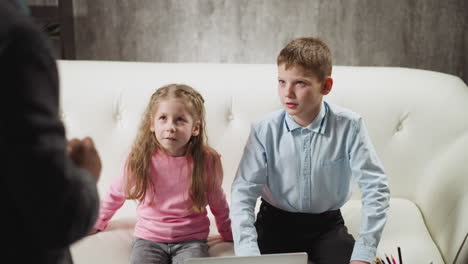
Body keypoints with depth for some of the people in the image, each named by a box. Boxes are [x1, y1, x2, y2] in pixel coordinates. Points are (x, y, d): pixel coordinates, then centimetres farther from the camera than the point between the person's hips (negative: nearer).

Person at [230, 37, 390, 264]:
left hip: (327, 224, 0)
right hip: (276, 222, 0)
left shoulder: (349, 125, -16)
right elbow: (243, 192, -16)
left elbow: (375, 188, -15)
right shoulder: (264, 130, -14)